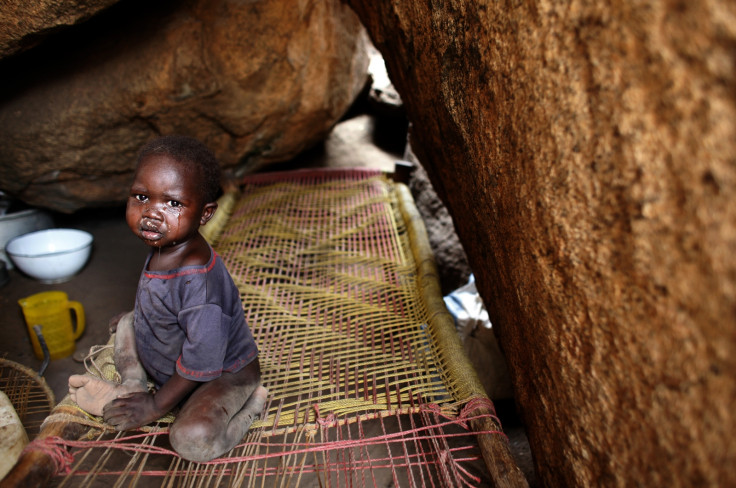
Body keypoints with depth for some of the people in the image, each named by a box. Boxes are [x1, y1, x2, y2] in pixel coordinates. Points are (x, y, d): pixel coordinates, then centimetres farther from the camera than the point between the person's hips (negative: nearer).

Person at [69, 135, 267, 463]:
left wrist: (156, 405, -19)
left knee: (193, 439, -30)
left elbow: (201, 364, -30)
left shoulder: (198, 280, -39)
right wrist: (135, 317, 19)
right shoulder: (163, 246, -10)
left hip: (224, 372, -8)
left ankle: (250, 404, -4)